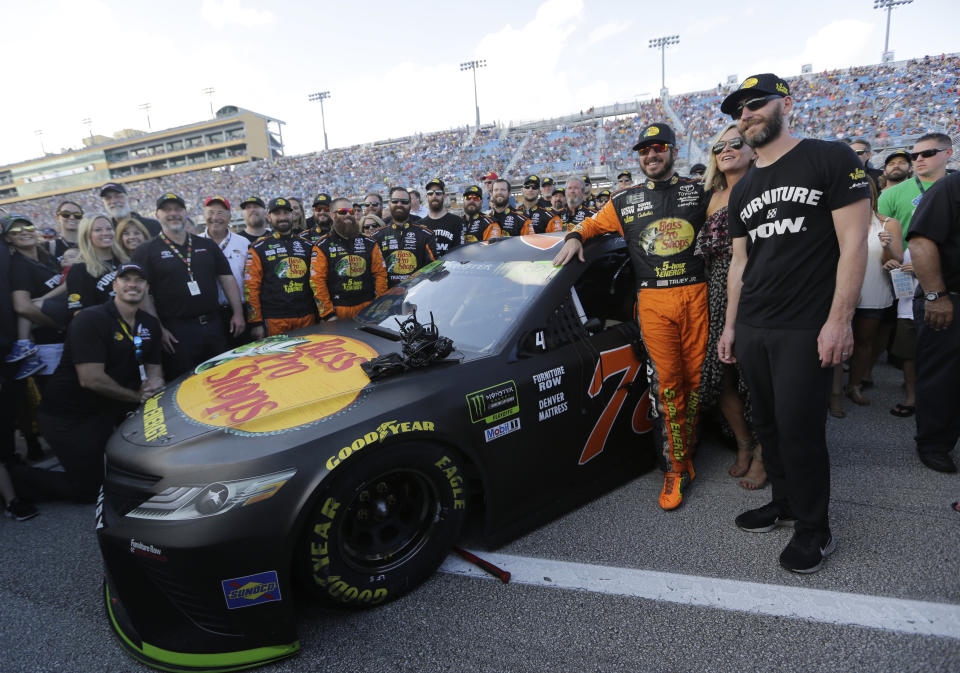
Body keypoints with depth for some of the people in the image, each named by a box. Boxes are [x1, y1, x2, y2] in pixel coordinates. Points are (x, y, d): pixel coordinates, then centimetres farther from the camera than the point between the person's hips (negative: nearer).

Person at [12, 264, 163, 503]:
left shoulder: (150, 324, 5)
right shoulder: (90, 319, -18)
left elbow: (153, 365, 8)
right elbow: (91, 379, -24)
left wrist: (154, 381, -15)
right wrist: (137, 396, -19)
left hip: (107, 409, 7)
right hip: (68, 417, -7)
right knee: (88, 489, -5)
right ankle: (14, 476, 16)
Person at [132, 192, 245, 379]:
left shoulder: (207, 245, 13)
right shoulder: (147, 251, 2)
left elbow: (227, 279, 11)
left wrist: (238, 313, 3)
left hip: (214, 326, 4)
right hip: (175, 332, -3)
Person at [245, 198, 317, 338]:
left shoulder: (308, 246, 13)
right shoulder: (258, 249, 3)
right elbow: (251, 287, -1)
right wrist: (256, 323, -7)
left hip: (307, 318, 3)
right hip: (273, 321, -3)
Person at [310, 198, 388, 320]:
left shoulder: (369, 243, 10)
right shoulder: (322, 247, 2)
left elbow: (380, 273, 8)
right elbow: (317, 281, -3)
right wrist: (328, 314, -9)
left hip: (367, 309, 2)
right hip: (337, 311, -2)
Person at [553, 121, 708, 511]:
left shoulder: (698, 192, 14)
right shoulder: (624, 202, 14)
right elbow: (594, 223, 24)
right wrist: (575, 236, 5)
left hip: (695, 293, 1)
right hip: (652, 301, -1)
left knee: (696, 376, 4)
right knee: (666, 383, -3)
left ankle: (686, 448, 21)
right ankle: (676, 466, 7)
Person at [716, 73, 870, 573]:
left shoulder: (831, 159, -3)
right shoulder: (742, 191, 15)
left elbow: (853, 244, -9)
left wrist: (839, 320, -15)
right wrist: (730, 325, 13)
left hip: (806, 330, -6)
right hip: (751, 329, 6)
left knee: (799, 429, -2)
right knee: (767, 423, 13)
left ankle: (814, 528, 19)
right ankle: (784, 501, 33)